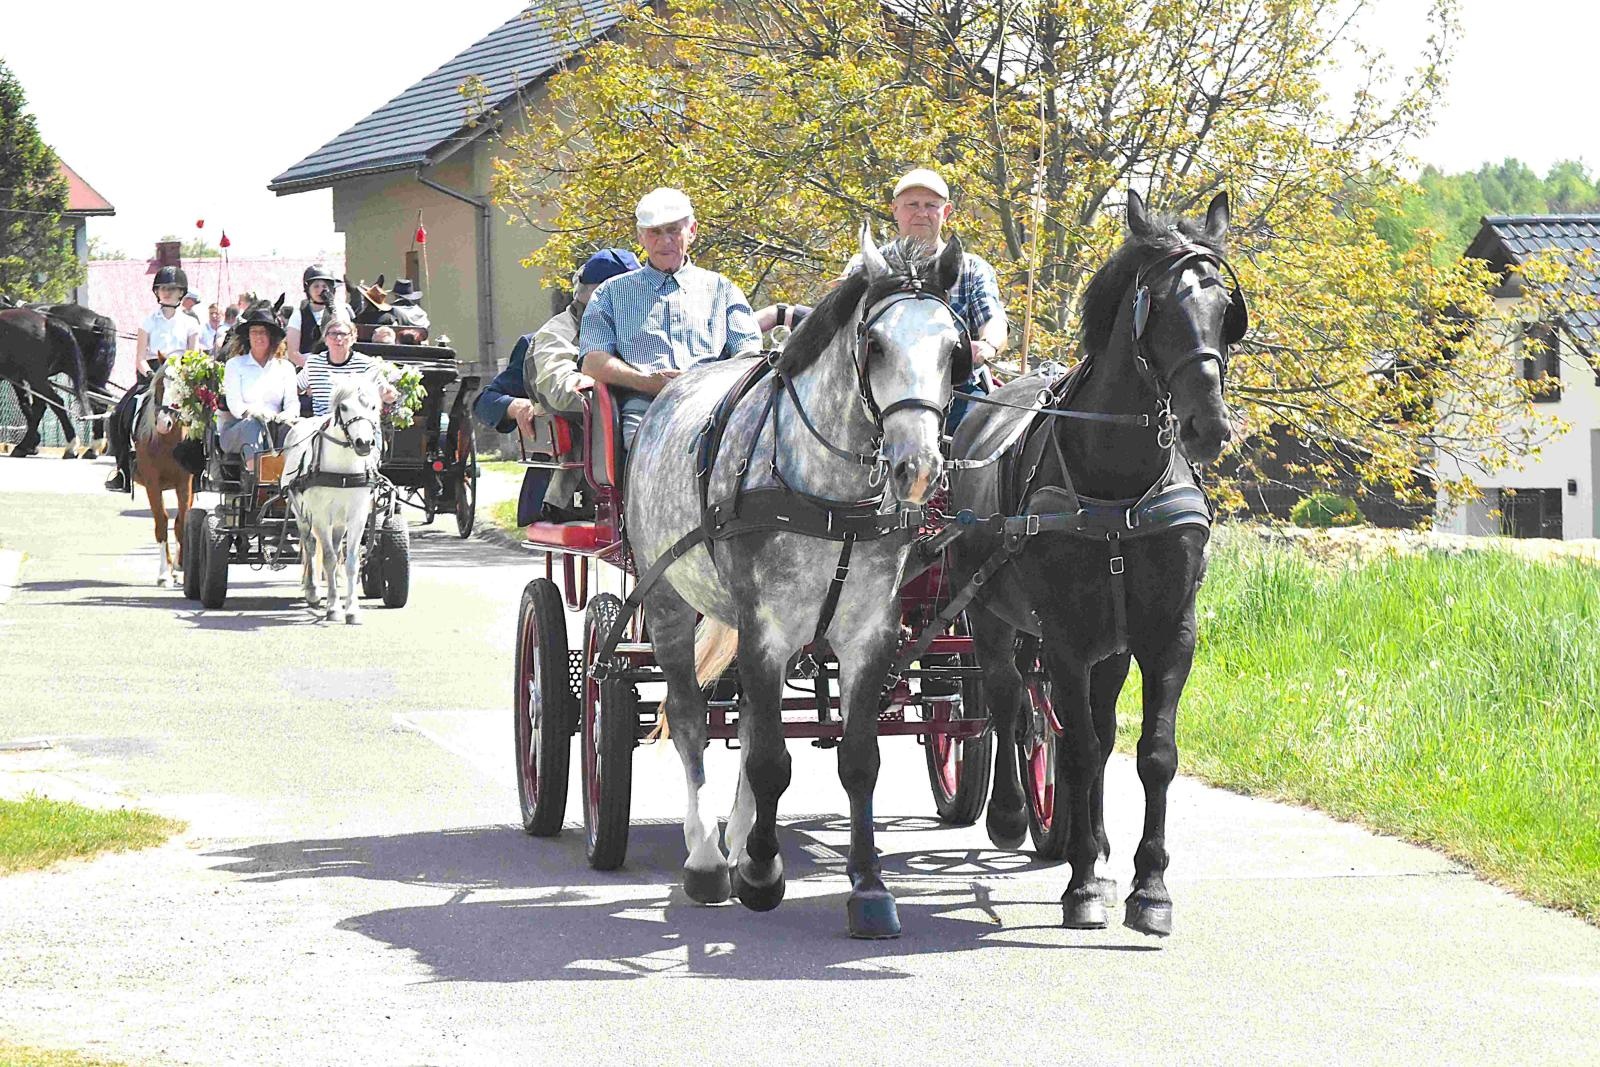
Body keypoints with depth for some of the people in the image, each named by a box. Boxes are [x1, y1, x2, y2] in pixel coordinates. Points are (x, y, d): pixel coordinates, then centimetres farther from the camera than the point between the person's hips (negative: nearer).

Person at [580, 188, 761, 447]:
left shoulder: (721, 289, 26)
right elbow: (593, 362, 10)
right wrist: (648, 382, -8)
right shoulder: (612, 292, 23)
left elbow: (750, 355, 16)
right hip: (645, 405, -1)